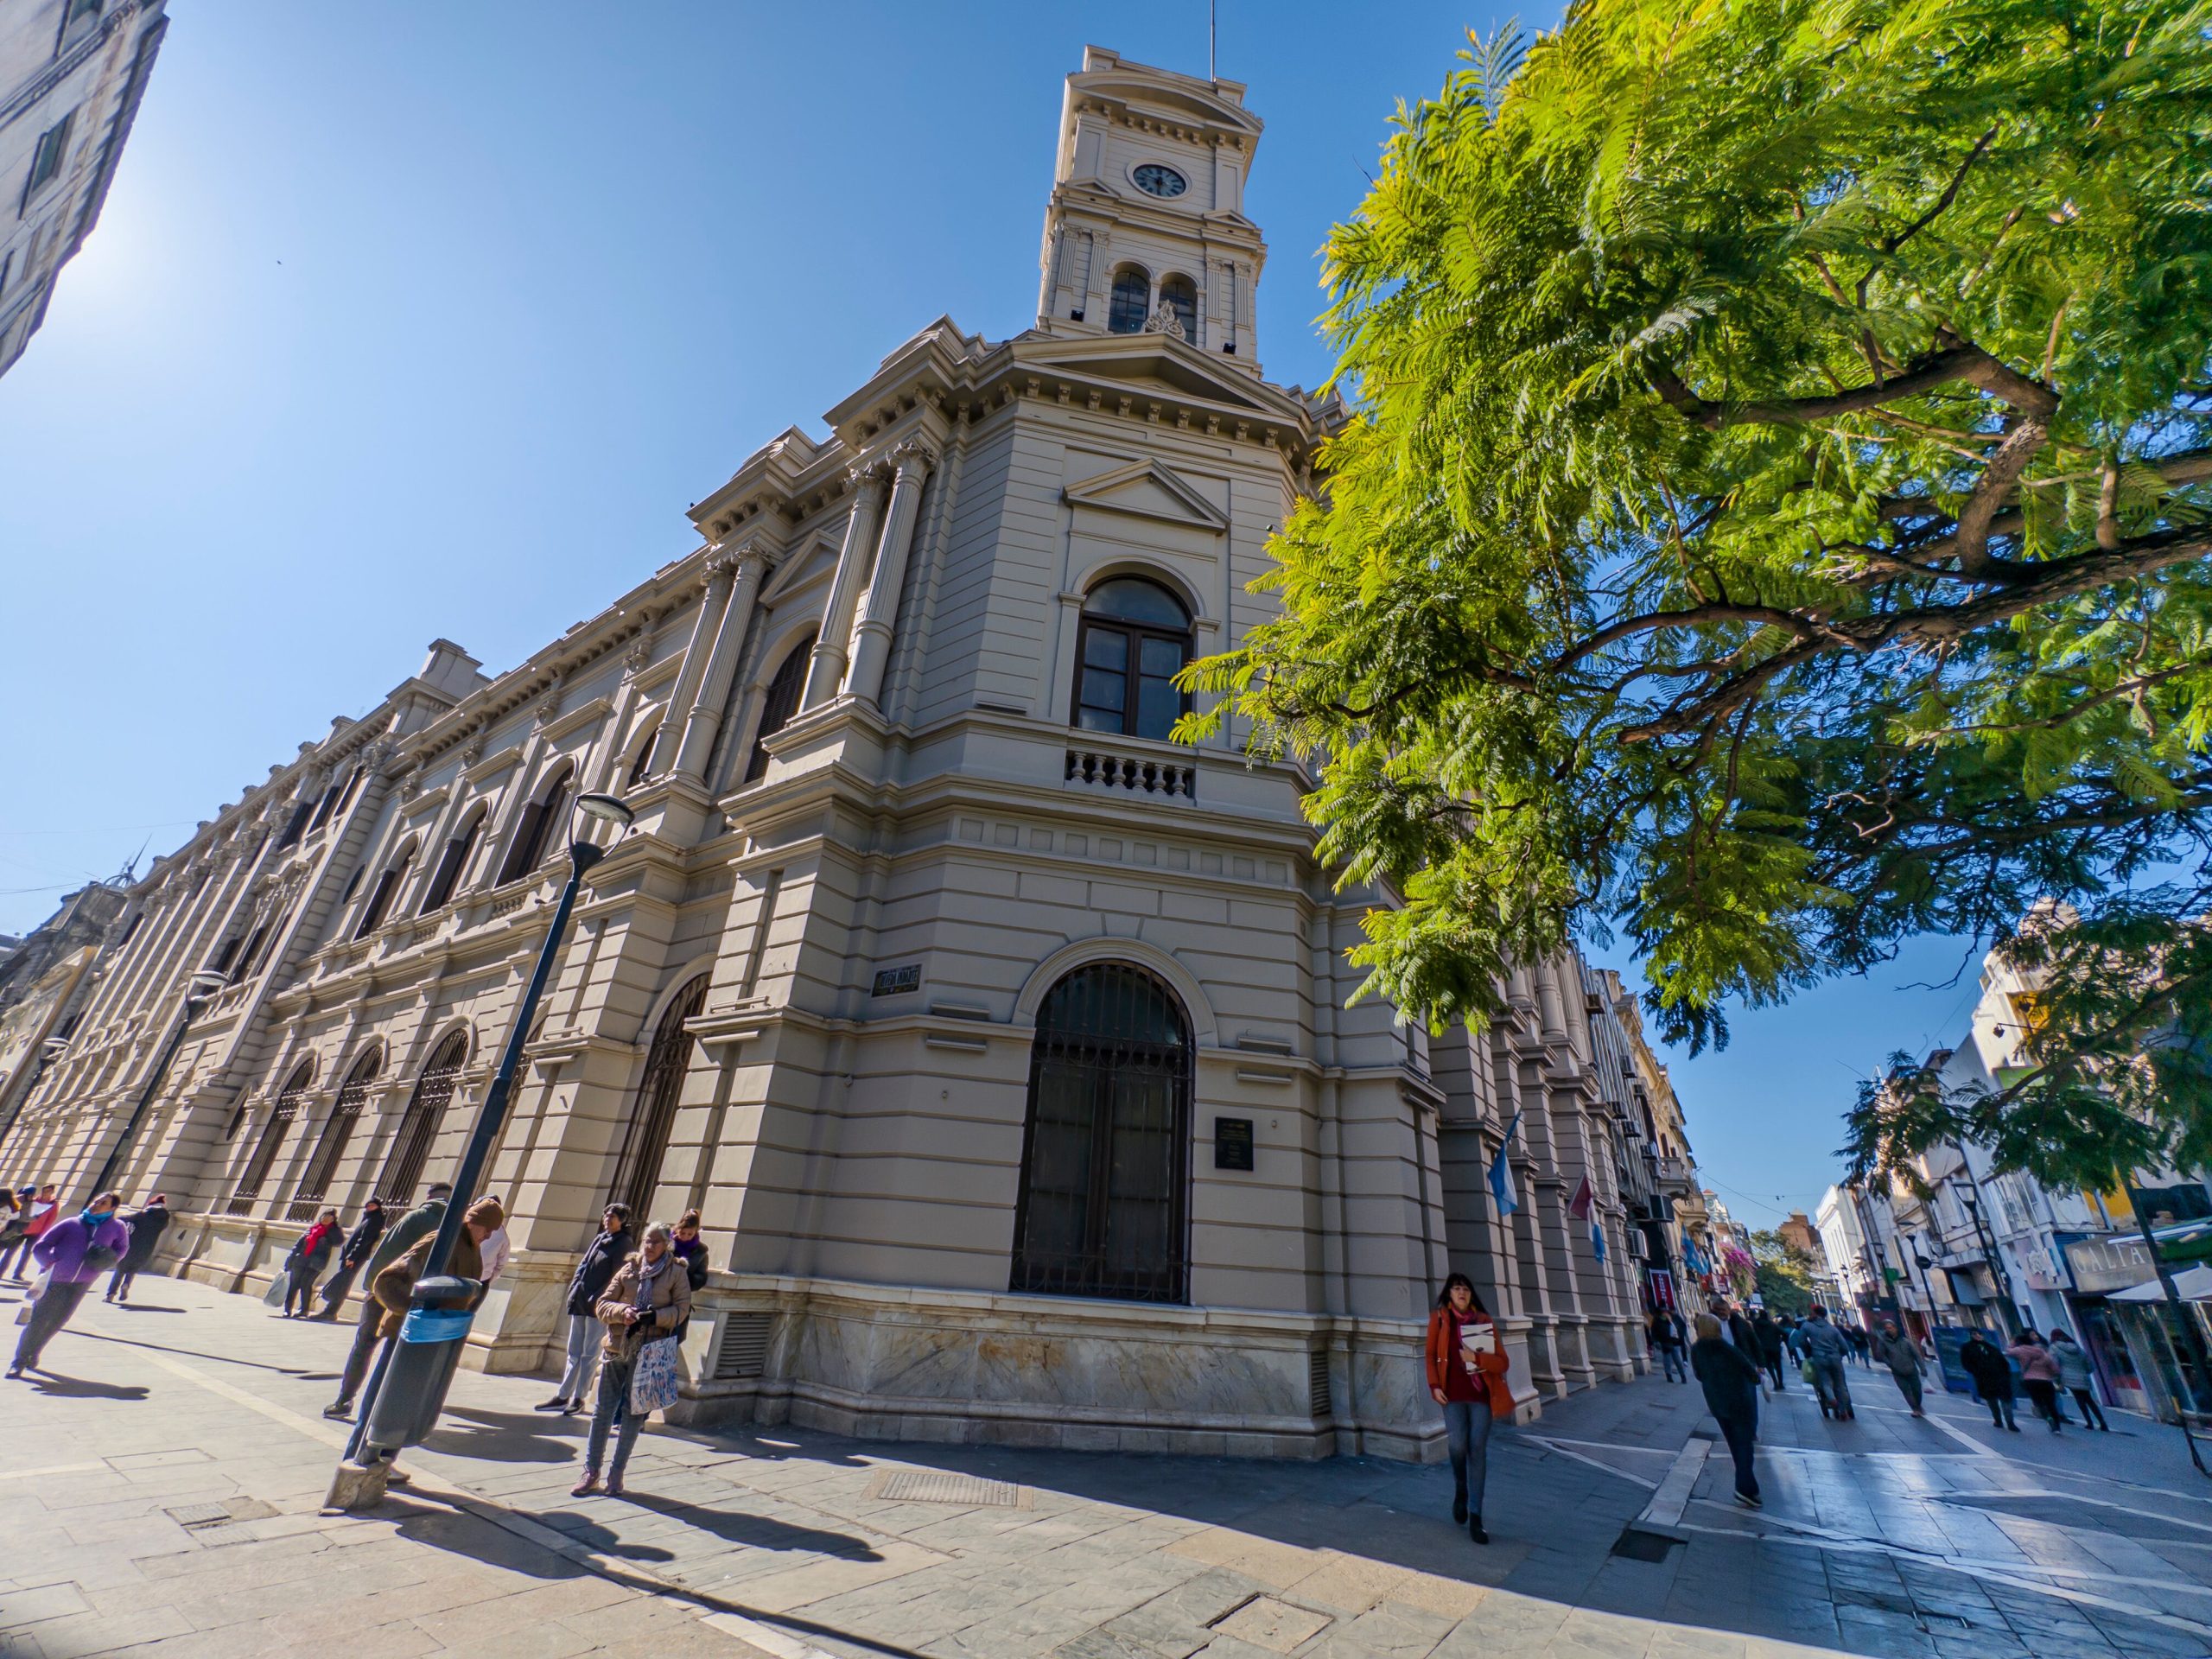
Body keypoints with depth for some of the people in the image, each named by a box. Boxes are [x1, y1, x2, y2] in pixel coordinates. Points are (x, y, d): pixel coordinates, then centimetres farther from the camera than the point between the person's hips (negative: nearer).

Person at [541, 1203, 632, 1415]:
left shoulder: (624, 1244, -10)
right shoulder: (599, 1239, 12)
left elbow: (616, 1278, -14)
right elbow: (583, 1266, 16)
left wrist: (597, 1299, -17)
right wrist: (573, 1291, 5)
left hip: (598, 1307, -7)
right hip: (580, 1302, 7)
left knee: (588, 1354, 2)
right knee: (574, 1352, 15)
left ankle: (578, 1398, 11)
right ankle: (563, 1396, 24)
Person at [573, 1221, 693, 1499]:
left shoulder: (676, 1273, -2)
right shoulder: (629, 1269, 6)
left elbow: (681, 1309, -5)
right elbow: (603, 1304, 6)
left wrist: (654, 1316, -21)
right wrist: (622, 1311, -14)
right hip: (617, 1347, 2)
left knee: (634, 1412, 5)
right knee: (603, 1410, 8)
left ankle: (616, 1473, 20)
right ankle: (591, 1472, 22)